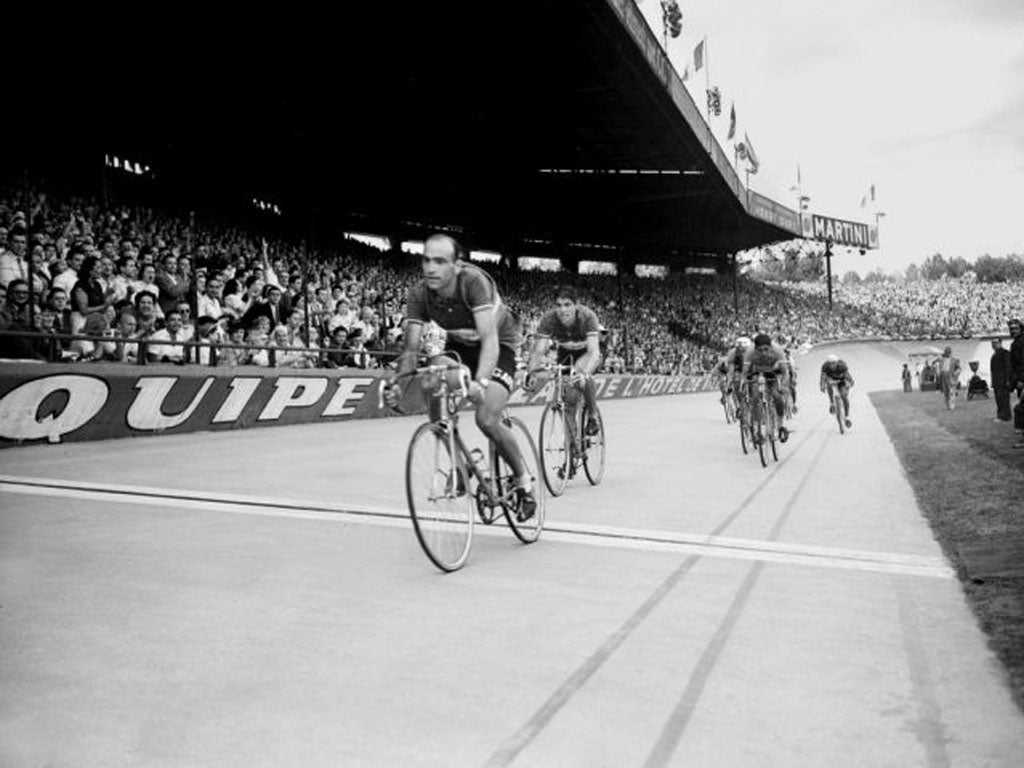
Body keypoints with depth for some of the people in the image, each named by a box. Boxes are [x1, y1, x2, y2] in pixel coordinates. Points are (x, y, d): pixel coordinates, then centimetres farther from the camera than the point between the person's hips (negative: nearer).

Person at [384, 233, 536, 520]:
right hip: (459, 345, 4)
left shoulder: (474, 281, -33)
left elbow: (489, 338, -42)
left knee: (486, 420, -22)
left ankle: (524, 479, 6)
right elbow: (412, 347, -19)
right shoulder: (419, 294, -19)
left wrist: (480, 382, -58)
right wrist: (396, 381, -39)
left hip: (499, 346, -4)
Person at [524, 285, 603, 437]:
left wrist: (584, 373, -66)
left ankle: (593, 416, -13)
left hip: (586, 351, -3)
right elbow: (538, 351, -35)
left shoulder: (587, 316, -36)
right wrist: (528, 374, -53)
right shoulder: (549, 319, -30)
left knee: (582, 374, -34)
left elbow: (593, 351, -47)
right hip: (565, 352, 3)